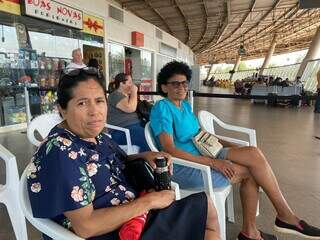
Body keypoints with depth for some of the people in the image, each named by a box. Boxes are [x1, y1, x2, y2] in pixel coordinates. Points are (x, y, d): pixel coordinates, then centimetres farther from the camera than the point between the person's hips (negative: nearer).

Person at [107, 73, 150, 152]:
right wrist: (134, 92, -9)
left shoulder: (128, 95, 23)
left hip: (135, 126, 10)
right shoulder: (115, 95, -6)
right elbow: (130, 108, -20)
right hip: (122, 131, -9)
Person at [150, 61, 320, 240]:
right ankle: (286, 216, 13)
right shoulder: (162, 107, -14)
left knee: (254, 153, -10)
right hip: (183, 167, -8)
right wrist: (212, 162, -22)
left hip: (202, 154, 8)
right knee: (250, 171, -13)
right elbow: (169, 149, -22)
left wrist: (231, 145, 7)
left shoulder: (185, 105, 12)